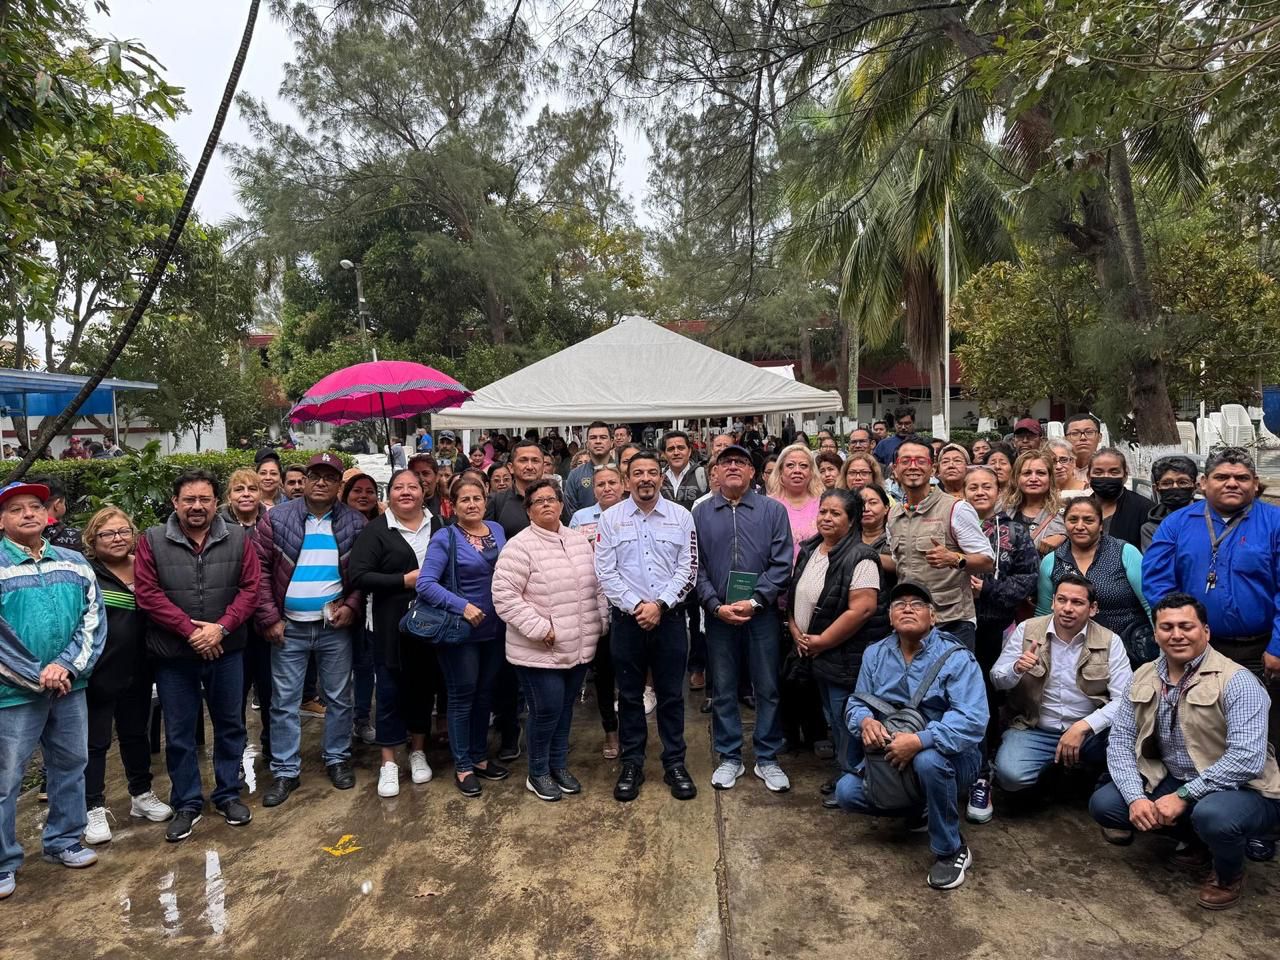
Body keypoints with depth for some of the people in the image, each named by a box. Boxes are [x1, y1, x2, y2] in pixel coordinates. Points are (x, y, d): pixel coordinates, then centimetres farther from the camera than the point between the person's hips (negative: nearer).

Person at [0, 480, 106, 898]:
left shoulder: (74, 563, 5)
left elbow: (94, 619, 2)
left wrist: (67, 666, -12)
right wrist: (37, 676, -14)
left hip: (69, 687, 4)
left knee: (71, 765, 15)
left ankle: (63, 841, 33)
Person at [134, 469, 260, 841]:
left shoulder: (238, 538, -2)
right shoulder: (152, 541, -5)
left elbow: (250, 588, -4)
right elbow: (148, 593, -10)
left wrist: (221, 627, -16)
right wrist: (190, 630, -16)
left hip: (226, 652, 1)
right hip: (173, 655, -1)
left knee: (230, 726, 13)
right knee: (179, 734, 10)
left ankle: (228, 794, 30)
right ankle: (186, 804, 27)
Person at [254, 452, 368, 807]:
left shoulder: (355, 523, -1)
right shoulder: (276, 519, -3)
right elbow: (260, 571, -3)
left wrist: (352, 607, -9)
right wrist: (269, 618, -7)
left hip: (335, 627, 1)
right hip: (288, 627, 0)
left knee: (339, 698, 11)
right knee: (284, 702, 8)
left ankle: (337, 759, 28)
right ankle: (285, 771, 21)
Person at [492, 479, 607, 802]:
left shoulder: (580, 541, 8)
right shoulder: (520, 546, -13)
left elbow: (597, 585, 15)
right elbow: (504, 596, -18)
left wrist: (601, 621, 8)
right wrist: (540, 629, -19)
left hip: (579, 648, 6)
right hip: (540, 651, -6)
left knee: (565, 708, 17)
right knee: (546, 711, 0)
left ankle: (559, 765, 35)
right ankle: (538, 774, 22)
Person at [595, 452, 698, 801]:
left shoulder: (681, 516, 2)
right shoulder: (611, 518, 1)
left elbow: (688, 569, -2)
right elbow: (606, 572, -3)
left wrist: (659, 604, -12)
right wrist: (635, 605, -12)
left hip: (669, 616, 0)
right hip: (626, 618, 0)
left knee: (671, 694, 9)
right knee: (630, 694, 10)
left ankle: (675, 764, 22)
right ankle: (631, 765, 23)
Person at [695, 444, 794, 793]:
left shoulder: (773, 510, 1)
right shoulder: (700, 514, 5)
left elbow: (782, 564, -4)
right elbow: (696, 567, 1)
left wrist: (755, 601, -13)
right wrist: (716, 606, -10)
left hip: (762, 614, -1)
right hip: (718, 616, 1)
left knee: (768, 688, 7)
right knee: (723, 690, 10)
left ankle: (767, 758, 23)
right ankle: (729, 758, 24)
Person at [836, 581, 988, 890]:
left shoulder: (956, 658, -17)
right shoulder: (875, 654, 0)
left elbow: (972, 721, -29)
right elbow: (856, 703, 1)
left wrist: (919, 741, -40)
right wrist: (866, 721, -24)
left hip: (949, 757, -5)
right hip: (891, 758, 5)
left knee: (928, 760, -38)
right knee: (846, 793, -13)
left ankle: (952, 850, -12)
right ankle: (918, 810, 16)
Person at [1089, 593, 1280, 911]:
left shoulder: (1236, 681, -18)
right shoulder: (1144, 677, 0)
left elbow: (1247, 758, -27)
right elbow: (1120, 741, -1)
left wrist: (1184, 796, -26)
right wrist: (1136, 797, -16)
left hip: (1240, 790, -6)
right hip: (1171, 782, 6)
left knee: (1212, 814, -37)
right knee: (1103, 803, -10)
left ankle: (1229, 874, 0)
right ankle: (1197, 840, 14)